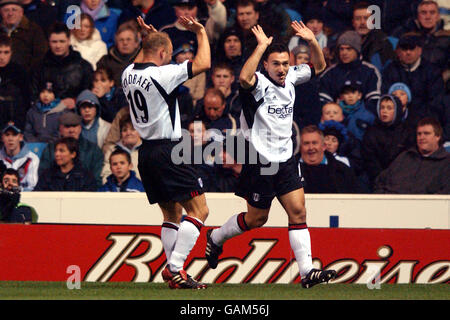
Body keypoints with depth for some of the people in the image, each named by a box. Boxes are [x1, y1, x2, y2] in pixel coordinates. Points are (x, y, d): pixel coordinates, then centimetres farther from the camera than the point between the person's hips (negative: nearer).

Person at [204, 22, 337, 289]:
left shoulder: (290, 79, 5)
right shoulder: (260, 83, -15)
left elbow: (319, 67, 20)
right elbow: (245, 78, -40)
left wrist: (312, 41, 2)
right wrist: (262, 46, -36)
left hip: (286, 160, 6)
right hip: (261, 163, -6)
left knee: (298, 212, -6)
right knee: (256, 219, 7)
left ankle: (307, 271, -9)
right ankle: (216, 238, 34)